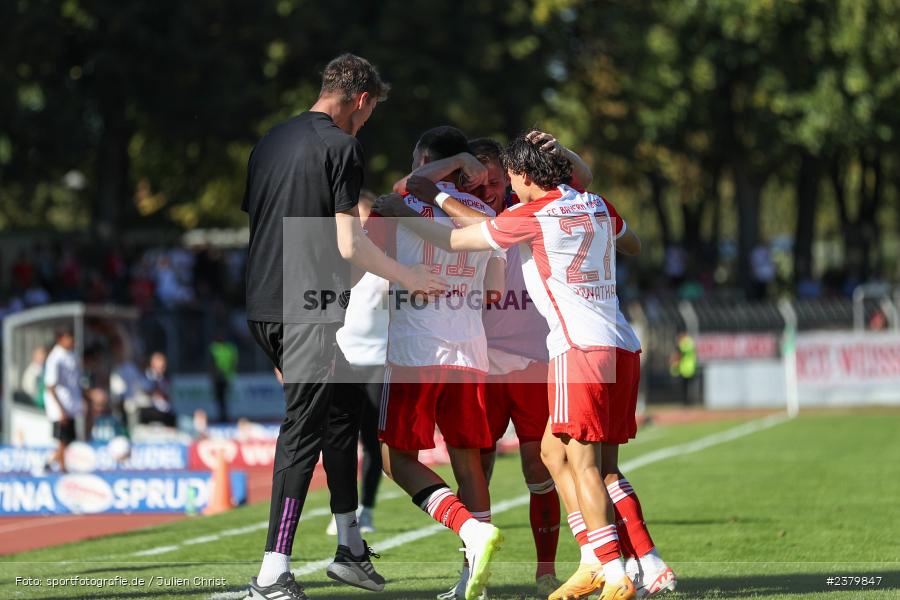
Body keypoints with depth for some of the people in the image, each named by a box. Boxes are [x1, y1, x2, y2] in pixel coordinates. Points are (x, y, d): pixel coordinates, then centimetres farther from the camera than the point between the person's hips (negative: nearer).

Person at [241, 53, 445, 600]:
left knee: (336, 416, 19)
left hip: (262, 307, 8)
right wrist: (411, 278, 0)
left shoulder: (271, 140, 16)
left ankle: (351, 547, 23)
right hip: (310, 308, -8)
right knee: (303, 431, -7)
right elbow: (350, 246, -13)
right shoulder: (341, 146, -8)